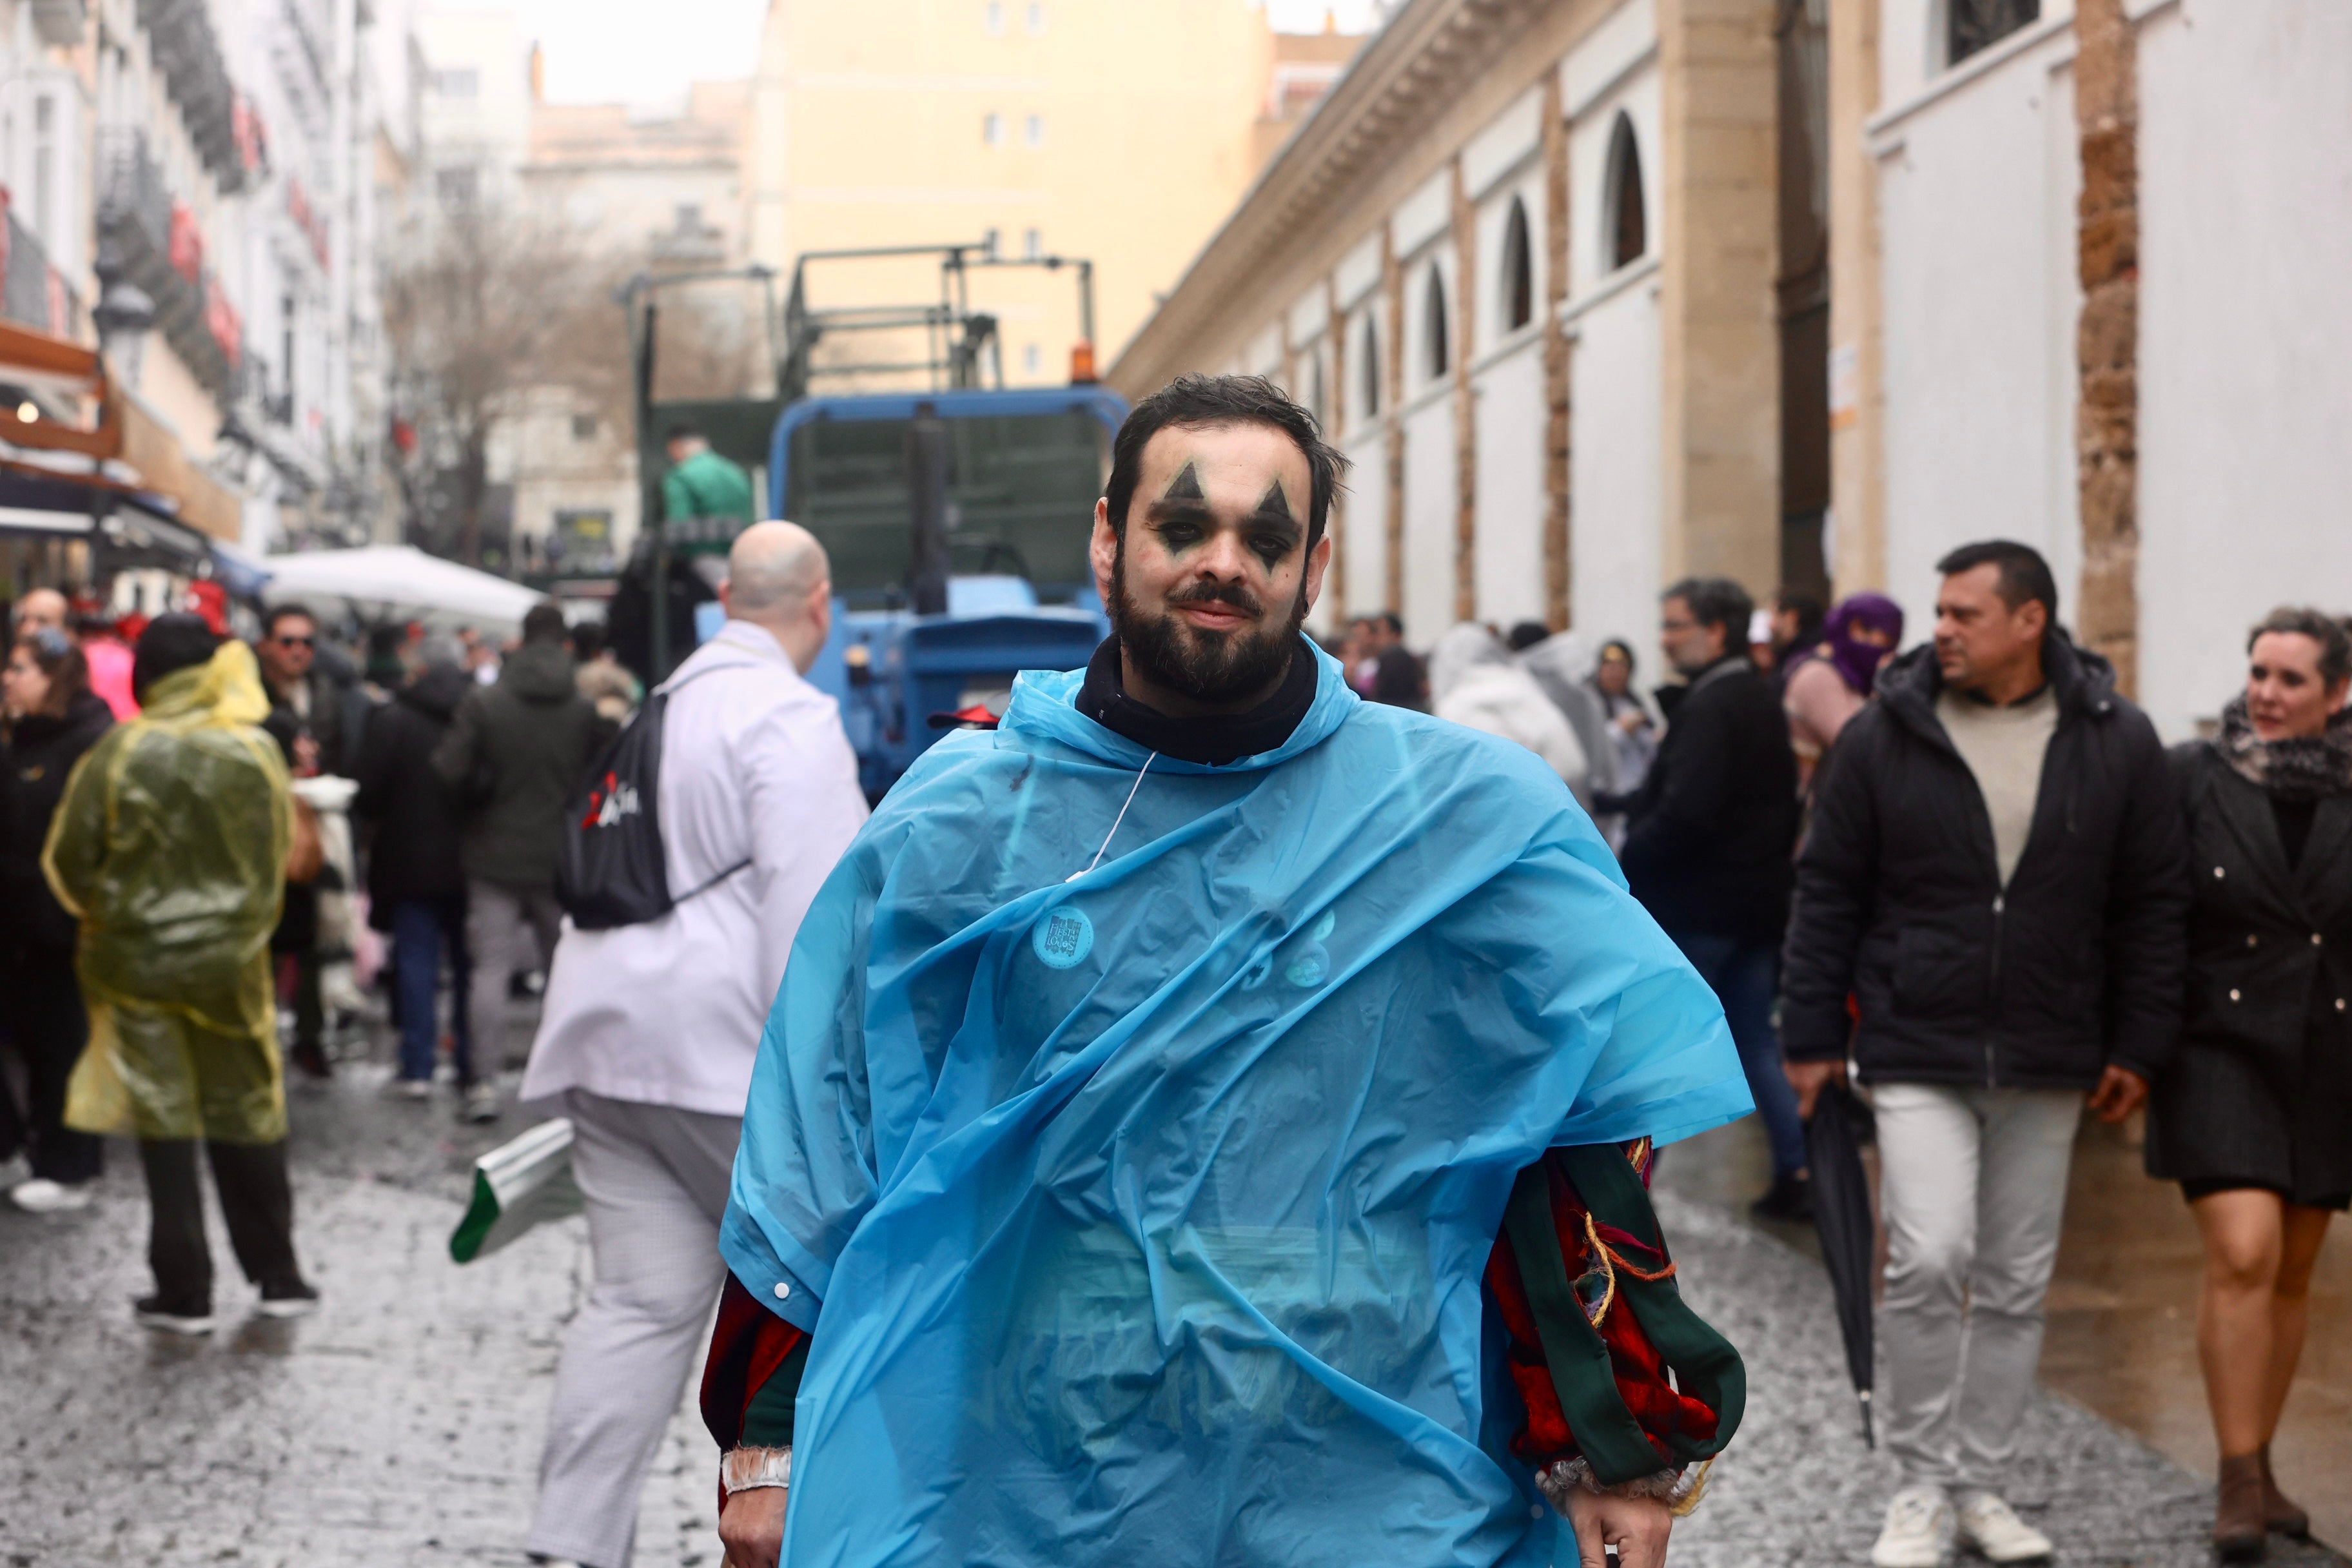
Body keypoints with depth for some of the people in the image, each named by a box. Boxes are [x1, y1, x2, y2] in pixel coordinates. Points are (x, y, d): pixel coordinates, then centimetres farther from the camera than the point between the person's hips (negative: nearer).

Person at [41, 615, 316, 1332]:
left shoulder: (121, 752, -13)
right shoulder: (256, 753, -7)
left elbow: (70, 858, -6)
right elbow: (281, 856, 2)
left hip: (140, 959, -2)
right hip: (232, 960, 2)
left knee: (164, 1123, 6)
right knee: (246, 1117, 14)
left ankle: (184, 1291, 8)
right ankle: (277, 1277, 19)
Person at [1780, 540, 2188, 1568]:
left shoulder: (2116, 742, 1)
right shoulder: (1884, 738, -2)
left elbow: (2153, 904, 7)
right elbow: (1827, 894, 2)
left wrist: (2138, 1047, 3)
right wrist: (1812, 1039, 0)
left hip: (2047, 1062, 2)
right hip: (1917, 1053, -2)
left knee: (2017, 1285, 9)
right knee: (1928, 1262, -14)